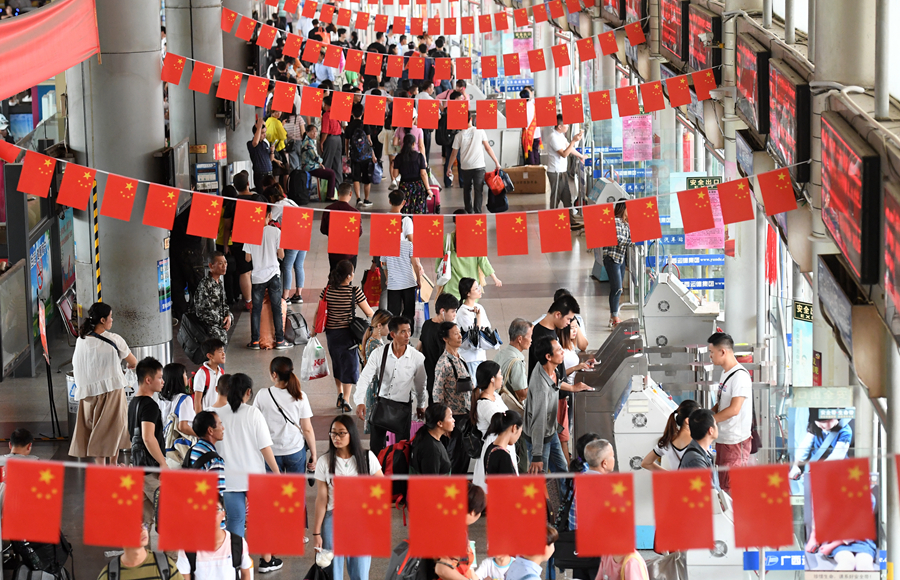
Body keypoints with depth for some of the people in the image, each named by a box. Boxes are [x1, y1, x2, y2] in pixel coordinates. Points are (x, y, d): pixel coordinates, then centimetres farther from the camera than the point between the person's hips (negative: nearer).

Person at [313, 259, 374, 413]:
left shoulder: (327, 291, -6)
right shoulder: (355, 292, -15)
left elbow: (318, 312, 0)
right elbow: (369, 312, -8)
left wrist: (314, 330, 14)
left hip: (331, 332, 3)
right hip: (348, 332, -3)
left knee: (337, 363, 23)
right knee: (349, 364, 6)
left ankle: (340, 395, 28)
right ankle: (345, 400, -2)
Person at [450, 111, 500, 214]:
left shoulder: (459, 135, -1)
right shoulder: (480, 131, -4)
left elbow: (454, 153, 4)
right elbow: (488, 148, -4)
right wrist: (496, 162, 4)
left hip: (465, 167, 2)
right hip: (479, 166, -2)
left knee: (467, 189, 18)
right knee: (478, 190, 0)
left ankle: (469, 211, 24)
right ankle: (477, 211, -10)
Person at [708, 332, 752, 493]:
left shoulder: (740, 375, -18)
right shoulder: (725, 373, 12)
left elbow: (734, 409, -23)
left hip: (735, 441, -10)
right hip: (722, 438, 10)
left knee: (732, 489, -6)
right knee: (723, 486, 15)